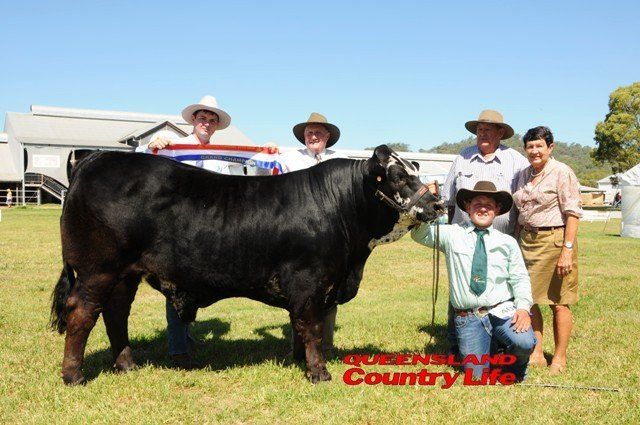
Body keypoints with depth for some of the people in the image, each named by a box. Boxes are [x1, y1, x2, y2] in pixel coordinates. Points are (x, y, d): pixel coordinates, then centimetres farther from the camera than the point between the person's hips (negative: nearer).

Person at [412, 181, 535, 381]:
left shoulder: (507, 242, 10)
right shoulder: (452, 234, 7)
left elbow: (520, 279, 6)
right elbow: (419, 234, -2)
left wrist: (523, 307, -11)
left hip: (503, 311, 1)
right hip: (468, 317, 0)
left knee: (524, 343, -28)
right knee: (477, 375, -9)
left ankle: (514, 370, 7)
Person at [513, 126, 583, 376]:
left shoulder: (562, 173, -6)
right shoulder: (524, 174, 13)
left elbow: (572, 213, -11)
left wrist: (567, 250, -18)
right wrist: (519, 244, 14)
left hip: (554, 240, -6)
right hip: (527, 241, 6)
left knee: (559, 303, 2)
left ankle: (560, 359, 12)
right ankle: (536, 354, 18)